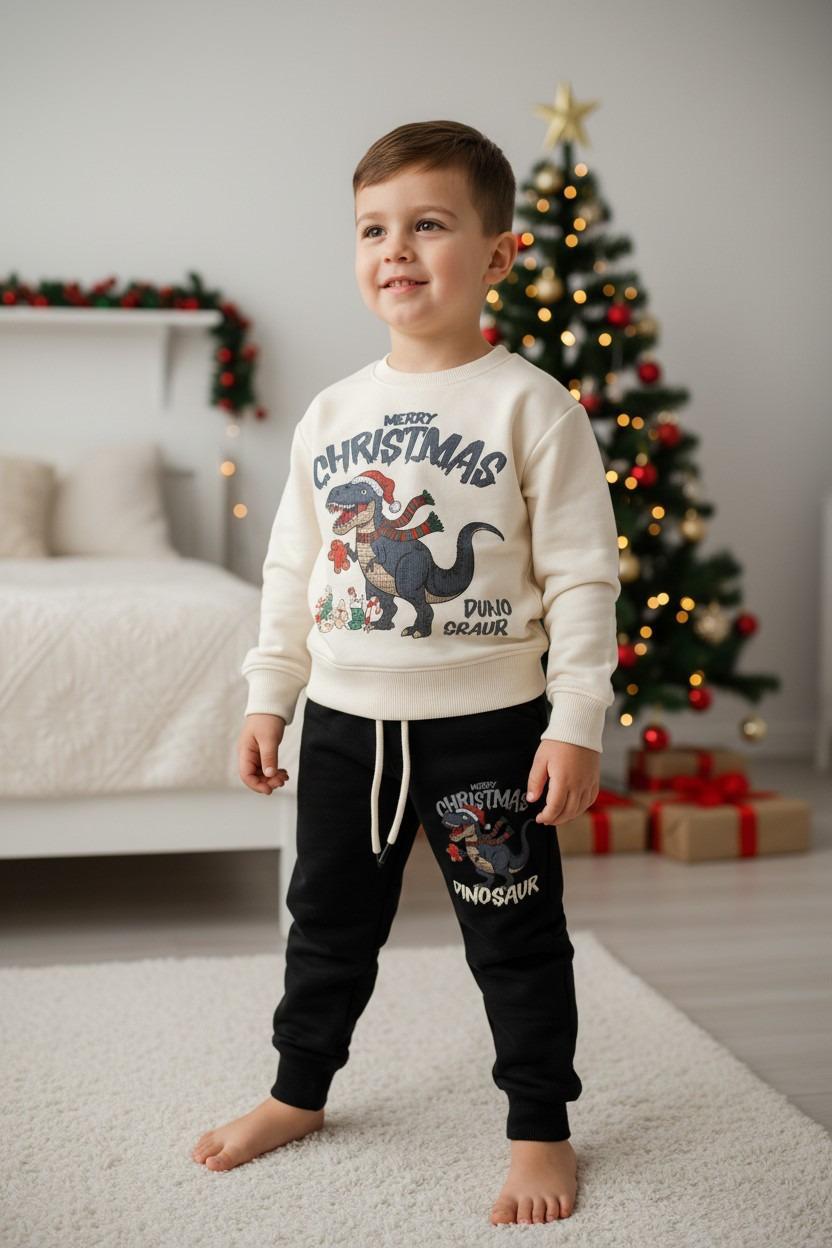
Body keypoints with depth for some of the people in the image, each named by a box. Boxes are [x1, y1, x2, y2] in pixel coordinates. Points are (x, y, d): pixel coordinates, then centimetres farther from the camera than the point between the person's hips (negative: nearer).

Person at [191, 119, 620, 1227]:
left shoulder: (532, 406, -9)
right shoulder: (330, 413, 5)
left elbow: (582, 577, -10)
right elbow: (292, 571, 12)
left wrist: (577, 721, -14)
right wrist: (269, 694, 9)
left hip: (486, 723, -4)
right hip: (346, 720, 5)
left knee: (515, 935, 7)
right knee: (328, 918, 18)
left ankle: (541, 1128, 25)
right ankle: (299, 1092, 38)